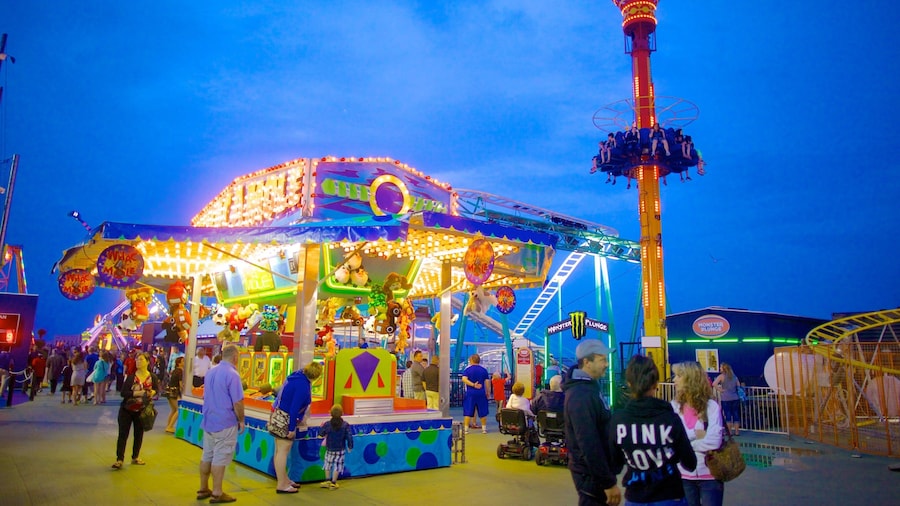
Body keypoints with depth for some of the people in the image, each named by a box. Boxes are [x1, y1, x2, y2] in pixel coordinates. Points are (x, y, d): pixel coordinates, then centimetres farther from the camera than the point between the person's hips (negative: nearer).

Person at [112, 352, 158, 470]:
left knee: (139, 434, 12)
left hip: (141, 411, 2)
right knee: (123, 434, -2)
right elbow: (123, 392, -17)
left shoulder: (152, 377, -7)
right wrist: (137, 393, -30)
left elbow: (156, 388, 8)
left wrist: (152, 393, -15)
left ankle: (135, 457, 27)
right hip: (127, 410, -2)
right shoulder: (131, 376, -12)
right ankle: (119, 459, 2)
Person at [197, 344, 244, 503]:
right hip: (225, 423, -8)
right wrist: (241, 420, -7)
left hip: (208, 421, 8)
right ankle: (217, 494, 6)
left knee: (207, 456, 15)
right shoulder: (232, 374, -18)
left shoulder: (210, 373, 10)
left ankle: (203, 489, 25)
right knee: (220, 458, -1)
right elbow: (237, 402, -19)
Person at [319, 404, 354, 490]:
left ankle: (327, 481, 25)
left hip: (329, 449, 1)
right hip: (340, 450, -1)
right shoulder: (345, 425, -13)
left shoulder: (327, 424, -13)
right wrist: (350, 446, 1)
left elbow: (321, 433, -1)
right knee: (337, 465, 8)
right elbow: (349, 437, -12)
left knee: (328, 464, 20)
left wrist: (322, 427, 19)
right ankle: (333, 483, 9)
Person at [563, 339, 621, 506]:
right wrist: (608, 482, -23)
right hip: (592, 474, -9)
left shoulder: (590, 387, 9)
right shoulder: (580, 395, -23)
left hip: (597, 470, 9)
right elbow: (588, 444, -26)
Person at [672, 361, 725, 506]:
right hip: (684, 475, 3)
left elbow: (714, 441, -19)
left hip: (709, 475, -3)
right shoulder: (674, 406, -4)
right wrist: (694, 434, -18)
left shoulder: (711, 406, -11)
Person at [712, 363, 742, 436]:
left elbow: (714, 384, -19)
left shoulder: (721, 376, -6)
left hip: (726, 399, -4)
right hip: (735, 398, 4)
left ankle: (729, 432, 5)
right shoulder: (734, 376, 9)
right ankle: (737, 431, 12)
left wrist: (720, 390, -8)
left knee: (728, 415, 1)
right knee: (736, 414, 8)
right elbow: (739, 386, 14)